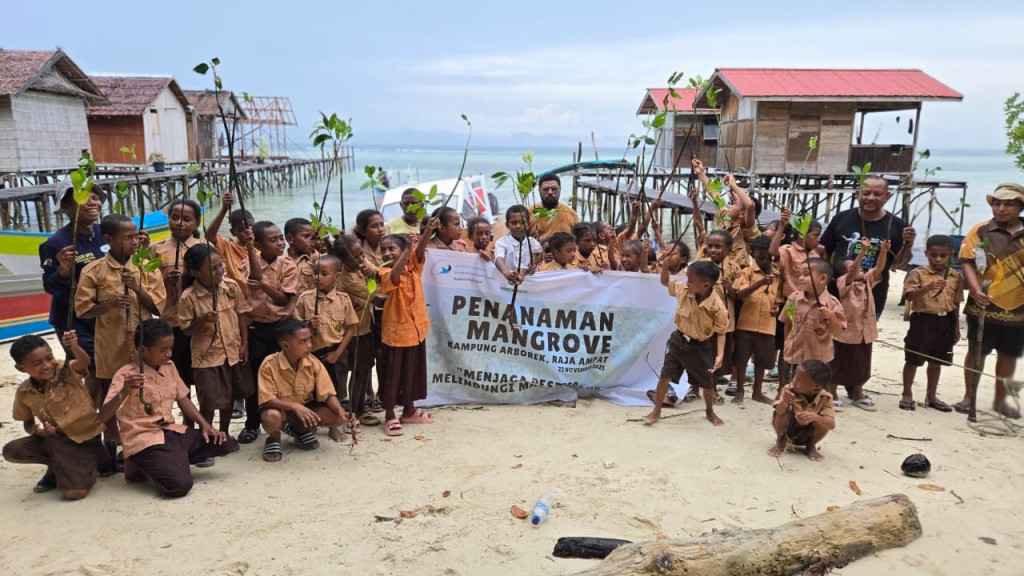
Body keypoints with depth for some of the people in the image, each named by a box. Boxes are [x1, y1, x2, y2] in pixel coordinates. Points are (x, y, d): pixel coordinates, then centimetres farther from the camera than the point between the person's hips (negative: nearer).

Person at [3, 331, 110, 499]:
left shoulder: (67, 370, -15)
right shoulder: (24, 393, -3)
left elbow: (84, 362, -38)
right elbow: (28, 423, 11)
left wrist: (74, 347, -60)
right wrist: (35, 429, -14)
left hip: (87, 437, -5)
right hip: (55, 438, 5)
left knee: (75, 492, -21)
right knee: (11, 451, -17)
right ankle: (56, 468, 8)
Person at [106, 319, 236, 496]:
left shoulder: (169, 367, 8)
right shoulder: (126, 374, -12)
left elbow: (183, 400, 16)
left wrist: (205, 425, 3)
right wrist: (123, 393, -41)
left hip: (171, 431, 7)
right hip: (143, 439, -7)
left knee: (228, 444, -5)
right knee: (179, 484, -29)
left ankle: (171, 461, 2)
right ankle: (142, 466, 2)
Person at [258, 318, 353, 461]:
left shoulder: (314, 363, -15)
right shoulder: (269, 364, -24)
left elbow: (328, 394, -14)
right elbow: (266, 400, -27)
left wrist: (341, 412, -33)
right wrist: (295, 406, -40)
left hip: (306, 408, 4)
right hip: (280, 409, -3)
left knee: (338, 417, -20)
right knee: (271, 417, -40)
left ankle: (302, 430, 10)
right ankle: (274, 438, 0)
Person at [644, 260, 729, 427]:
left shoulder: (717, 307, -26)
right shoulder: (684, 290, -15)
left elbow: (721, 332, -15)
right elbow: (665, 281, 1)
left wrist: (720, 354, -26)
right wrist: (667, 263, -18)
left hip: (699, 347, -2)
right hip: (678, 340, 2)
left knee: (707, 383, 14)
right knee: (665, 376, 3)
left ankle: (710, 411, 41)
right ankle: (656, 411, 18)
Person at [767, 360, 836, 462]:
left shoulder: (825, 398, -23)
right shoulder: (789, 390, -25)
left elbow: (832, 425, -32)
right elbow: (779, 412, -35)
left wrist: (815, 417, -52)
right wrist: (783, 402, -58)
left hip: (806, 435, 1)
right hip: (787, 431, -1)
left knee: (824, 422, -27)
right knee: (784, 412, -30)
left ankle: (811, 446, 1)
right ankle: (781, 442, -6)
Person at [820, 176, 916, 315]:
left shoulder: (896, 225, -3)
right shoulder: (842, 218, -1)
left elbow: (898, 263, -1)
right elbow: (824, 251, 7)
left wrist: (908, 245, -18)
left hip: (872, 298, 0)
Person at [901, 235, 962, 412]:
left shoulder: (956, 276, 5)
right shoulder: (918, 273, -8)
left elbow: (956, 303, 12)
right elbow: (909, 296, -20)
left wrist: (956, 327, 12)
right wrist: (928, 287, -35)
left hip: (945, 322, 4)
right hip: (923, 320, -4)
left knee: (937, 361, 15)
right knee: (913, 359, 3)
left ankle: (931, 396, 29)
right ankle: (907, 395, 16)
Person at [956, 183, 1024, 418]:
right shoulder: (981, 231, -3)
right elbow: (967, 261, -10)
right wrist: (976, 290, -23)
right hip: (985, 307, -3)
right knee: (977, 352, 7)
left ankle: (1000, 400, 29)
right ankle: (969, 396, 21)